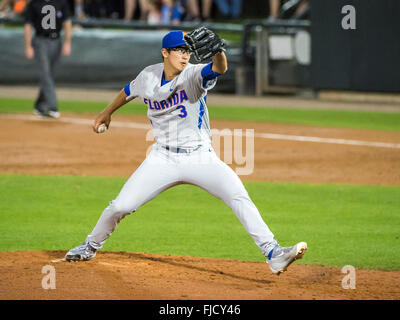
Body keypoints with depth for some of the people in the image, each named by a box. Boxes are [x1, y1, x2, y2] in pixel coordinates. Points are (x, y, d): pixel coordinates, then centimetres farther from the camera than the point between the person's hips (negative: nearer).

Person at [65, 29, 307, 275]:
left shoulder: (194, 75, -13)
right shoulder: (148, 77, -1)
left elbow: (219, 69, -36)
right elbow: (129, 91, 22)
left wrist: (218, 51, -58)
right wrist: (108, 112, 36)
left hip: (200, 157, -2)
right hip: (163, 159, 2)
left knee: (239, 197, -22)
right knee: (121, 206, -2)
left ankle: (273, 254, -23)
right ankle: (91, 246, 26)